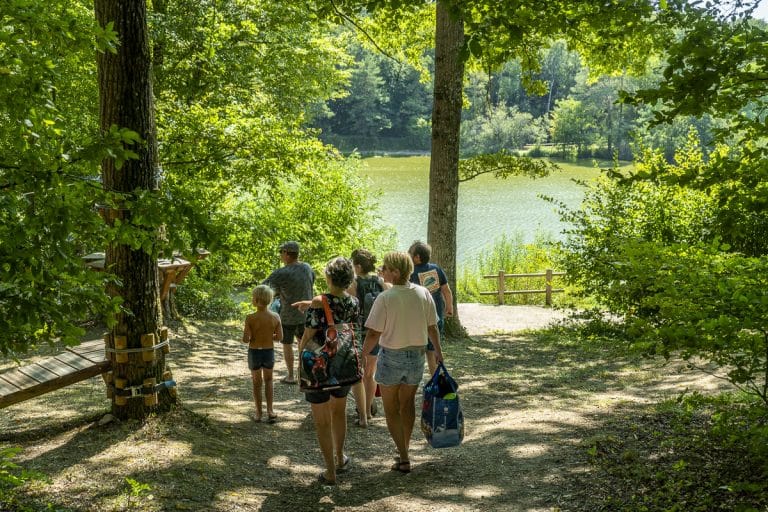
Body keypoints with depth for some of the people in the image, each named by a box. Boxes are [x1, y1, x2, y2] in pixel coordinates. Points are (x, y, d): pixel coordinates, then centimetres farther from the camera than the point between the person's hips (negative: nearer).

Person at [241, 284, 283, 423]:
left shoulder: (250, 318, -19)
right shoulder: (275, 317, -11)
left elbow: (245, 339, -18)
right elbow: (279, 337, -5)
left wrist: (253, 337, 3)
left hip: (254, 352, -2)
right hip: (269, 352, 2)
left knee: (257, 382, 16)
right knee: (268, 380, 23)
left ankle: (259, 413, 24)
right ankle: (270, 410, 14)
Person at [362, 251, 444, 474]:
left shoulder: (385, 298, -19)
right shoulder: (423, 294, -6)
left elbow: (373, 334, -17)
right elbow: (432, 327, 1)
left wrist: (361, 356, -4)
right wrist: (438, 351, 16)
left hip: (391, 356, -4)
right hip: (416, 356, 4)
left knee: (391, 409, 11)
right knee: (407, 404, 22)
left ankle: (403, 458, 8)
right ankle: (405, 451, 33)